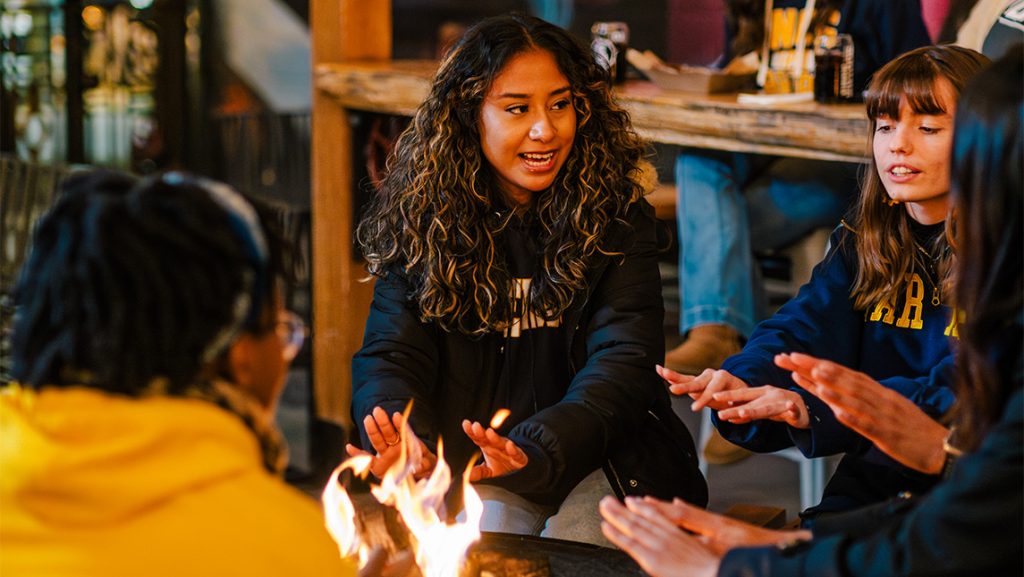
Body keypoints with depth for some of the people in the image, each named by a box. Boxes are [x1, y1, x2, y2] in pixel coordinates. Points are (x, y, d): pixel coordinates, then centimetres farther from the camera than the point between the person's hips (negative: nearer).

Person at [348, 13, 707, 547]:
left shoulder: (618, 216, -5)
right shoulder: (421, 221, -1)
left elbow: (622, 362, -16)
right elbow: (390, 357, -6)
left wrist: (537, 453, -36)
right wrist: (407, 444, -31)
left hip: (596, 460, 0)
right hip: (469, 462, 0)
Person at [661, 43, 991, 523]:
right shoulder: (861, 245, 13)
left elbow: (959, 393, -19)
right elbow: (803, 328, -2)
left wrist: (816, 408, -33)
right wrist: (742, 380, -26)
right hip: (865, 492, 5)